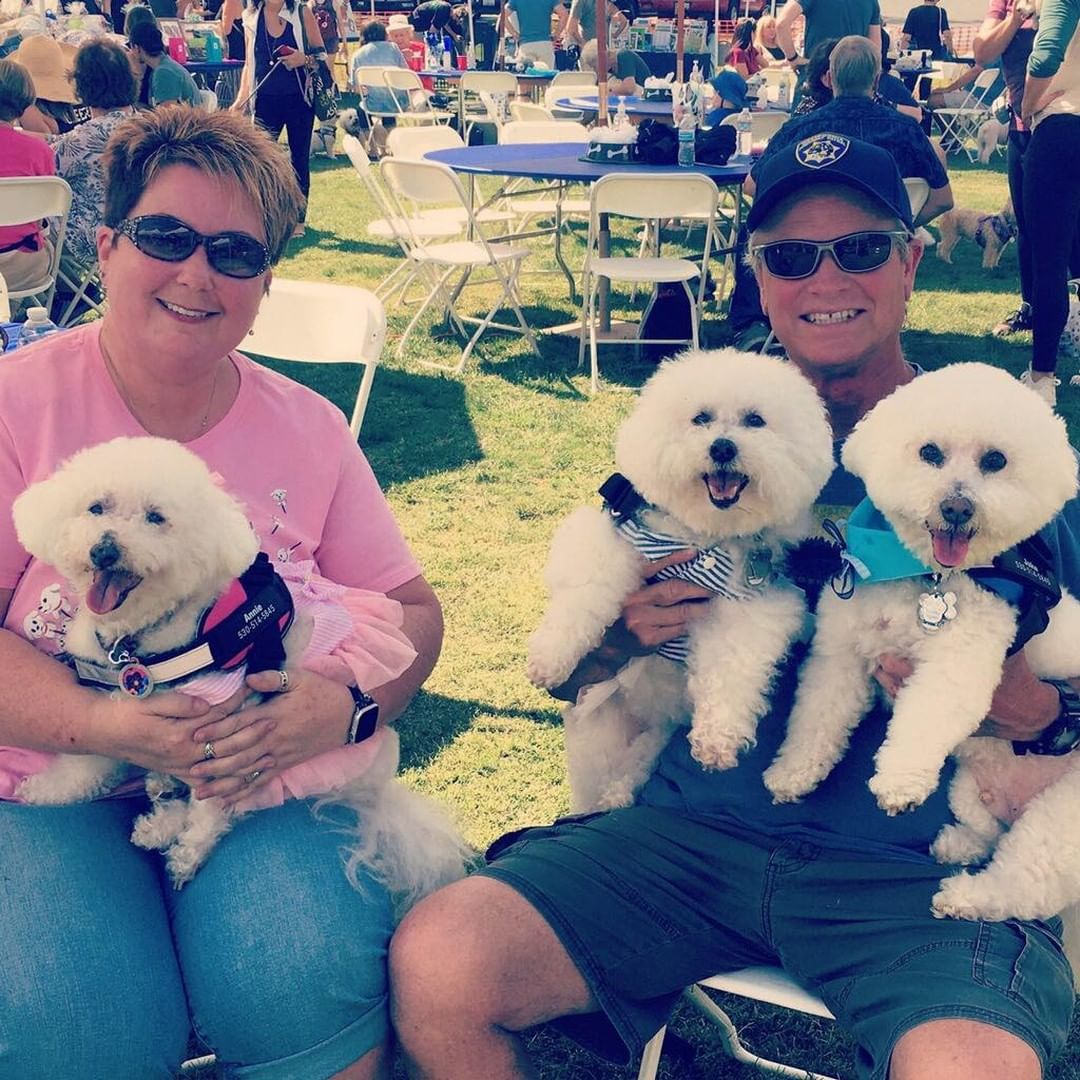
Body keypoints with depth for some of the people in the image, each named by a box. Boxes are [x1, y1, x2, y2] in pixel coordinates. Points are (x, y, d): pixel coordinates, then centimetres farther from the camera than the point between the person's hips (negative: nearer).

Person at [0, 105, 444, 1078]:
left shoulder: (309, 430, 7)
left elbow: (411, 613, 8)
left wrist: (346, 706, -14)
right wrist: (103, 724, -25)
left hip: (265, 787, 2)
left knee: (313, 983, -26)